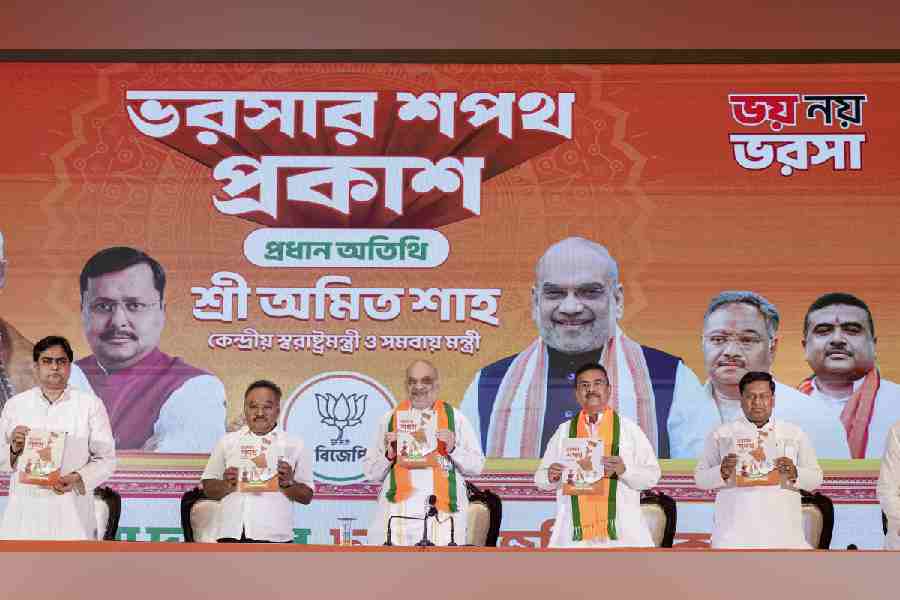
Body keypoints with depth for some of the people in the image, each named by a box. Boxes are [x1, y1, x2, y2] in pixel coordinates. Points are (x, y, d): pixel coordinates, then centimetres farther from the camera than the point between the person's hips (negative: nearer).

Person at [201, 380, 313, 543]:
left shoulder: (295, 445, 9)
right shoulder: (227, 442, 14)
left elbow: (307, 496, 8)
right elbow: (208, 488, 14)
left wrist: (288, 484, -11)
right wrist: (227, 485, -6)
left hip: (274, 535, -1)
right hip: (231, 534, 2)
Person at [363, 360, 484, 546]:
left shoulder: (455, 418, 13)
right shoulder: (389, 420, 15)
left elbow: (477, 466, 9)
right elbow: (370, 472, 12)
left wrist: (453, 449, -6)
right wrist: (388, 454, -5)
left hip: (443, 515, 0)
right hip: (398, 515, 0)